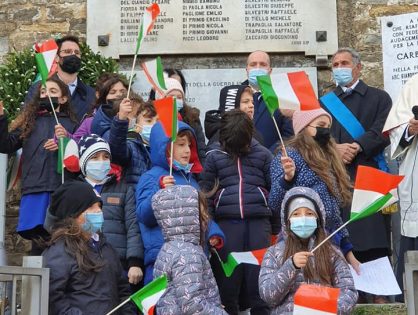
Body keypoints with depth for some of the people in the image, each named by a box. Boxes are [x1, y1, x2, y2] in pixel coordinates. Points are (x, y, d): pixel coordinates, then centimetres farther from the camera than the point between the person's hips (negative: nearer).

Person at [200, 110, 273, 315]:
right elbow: (205, 193, 7)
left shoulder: (263, 154, 10)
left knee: (259, 273, 0)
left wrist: (276, 227, 8)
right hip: (226, 221, 0)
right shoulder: (214, 156, 9)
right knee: (228, 275, 2)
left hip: (259, 220, 0)